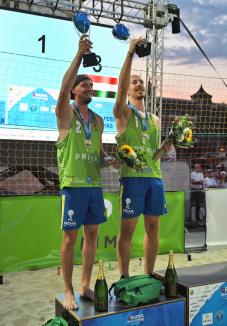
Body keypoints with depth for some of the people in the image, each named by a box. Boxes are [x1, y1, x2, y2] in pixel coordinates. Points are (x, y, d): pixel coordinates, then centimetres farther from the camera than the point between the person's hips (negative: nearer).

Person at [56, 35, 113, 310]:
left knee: (92, 234, 9)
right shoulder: (65, 113, 0)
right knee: (70, 237, 0)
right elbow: (63, 89, -21)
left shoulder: (98, 120, 16)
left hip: (95, 184, 6)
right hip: (73, 183, -6)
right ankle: (68, 291, 13)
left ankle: (85, 286, 23)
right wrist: (79, 54, -23)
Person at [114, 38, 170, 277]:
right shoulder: (123, 112, 4)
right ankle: (124, 278, 11)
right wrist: (130, 53, -17)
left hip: (154, 177, 6)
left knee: (152, 229, 9)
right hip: (133, 176, -6)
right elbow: (121, 89, -15)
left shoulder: (154, 120, 21)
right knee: (127, 230, 0)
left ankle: (149, 275, 22)